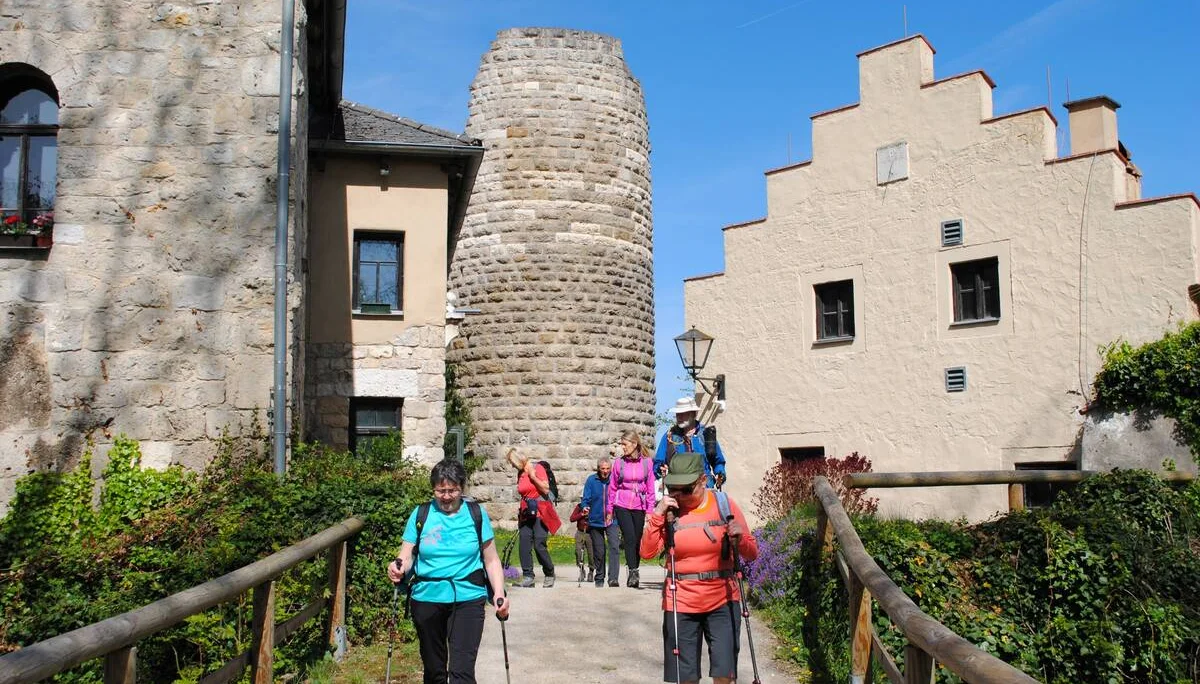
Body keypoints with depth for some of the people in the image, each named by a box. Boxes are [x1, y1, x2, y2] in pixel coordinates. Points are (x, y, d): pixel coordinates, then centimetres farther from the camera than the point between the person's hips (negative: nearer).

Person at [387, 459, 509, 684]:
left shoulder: (477, 515, 1)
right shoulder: (421, 515, 2)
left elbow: (491, 560, 4)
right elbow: (406, 555, 0)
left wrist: (499, 593, -9)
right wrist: (398, 567, -23)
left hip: (467, 599, -2)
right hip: (427, 599, 2)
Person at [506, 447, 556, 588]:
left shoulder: (537, 468, -5)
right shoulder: (520, 473, 14)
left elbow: (546, 489, -11)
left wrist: (533, 476, -14)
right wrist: (520, 514, 18)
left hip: (540, 514, -6)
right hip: (526, 515, 6)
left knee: (539, 545, -11)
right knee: (524, 546, -5)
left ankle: (549, 575, 9)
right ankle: (527, 577, -1)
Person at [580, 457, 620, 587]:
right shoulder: (591, 480, 0)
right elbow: (586, 499, 0)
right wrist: (585, 507, -20)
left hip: (611, 521, -1)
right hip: (595, 521, 2)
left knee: (613, 547, -18)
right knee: (599, 551, 11)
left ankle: (613, 578, -23)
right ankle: (599, 579, 27)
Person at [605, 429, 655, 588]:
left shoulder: (647, 462, 0)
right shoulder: (619, 462, 1)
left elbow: (650, 488, 4)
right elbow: (612, 487, 8)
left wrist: (650, 510, 1)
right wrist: (609, 509, 9)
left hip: (639, 507, 1)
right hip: (622, 505, -1)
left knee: (637, 541, 5)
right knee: (630, 538, -14)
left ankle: (633, 576, 16)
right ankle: (633, 572, -12)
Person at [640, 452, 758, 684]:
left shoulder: (724, 505, -3)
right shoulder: (670, 510, -2)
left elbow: (752, 554, 1)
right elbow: (647, 552, -10)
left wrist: (740, 539, -20)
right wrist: (657, 515, -18)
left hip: (723, 601, 0)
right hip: (681, 604, 0)